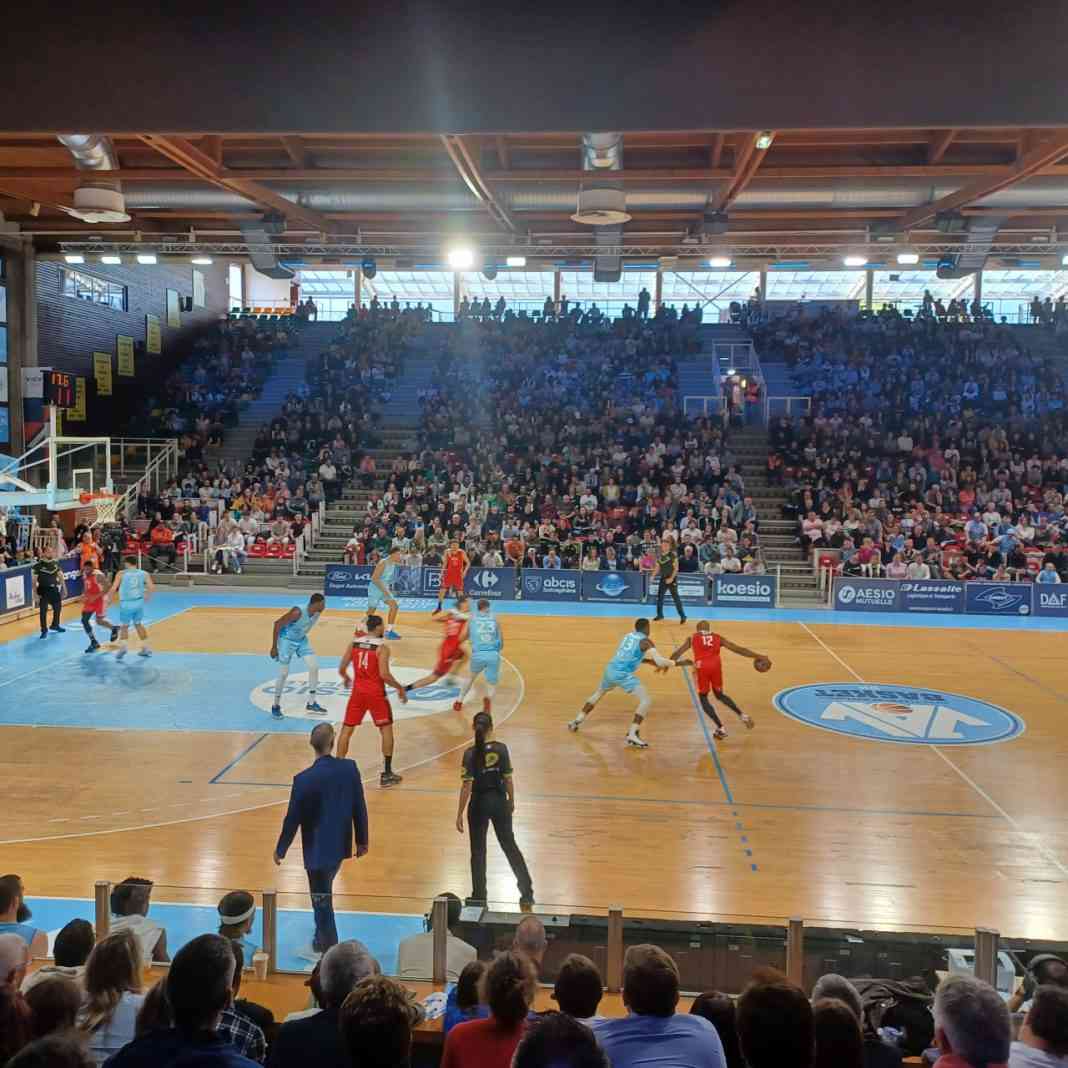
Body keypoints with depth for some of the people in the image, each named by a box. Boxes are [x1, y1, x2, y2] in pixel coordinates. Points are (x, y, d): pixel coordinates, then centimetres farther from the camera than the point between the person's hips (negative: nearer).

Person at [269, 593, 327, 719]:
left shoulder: (317, 613, -11)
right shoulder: (298, 612, -33)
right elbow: (277, 624, -25)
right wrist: (274, 647, -21)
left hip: (301, 640, 7)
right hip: (287, 640, -7)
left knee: (314, 666, -2)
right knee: (283, 674, -4)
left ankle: (311, 704, 8)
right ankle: (276, 706, 14)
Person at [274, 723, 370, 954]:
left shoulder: (304, 779, -21)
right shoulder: (350, 768, -11)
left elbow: (293, 819, -11)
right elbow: (360, 808, -3)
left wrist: (280, 849, 4)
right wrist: (362, 840, 10)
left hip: (317, 850, -5)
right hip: (340, 846, 5)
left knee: (322, 901, 10)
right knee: (324, 895, 27)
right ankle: (323, 940, 42)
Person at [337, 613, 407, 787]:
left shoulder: (354, 643, 2)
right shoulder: (382, 647, -12)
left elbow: (341, 669, 6)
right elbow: (384, 674, -20)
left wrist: (346, 679, 28)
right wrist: (400, 688, -7)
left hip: (358, 691, 4)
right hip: (376, 693, -4)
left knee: (347, 729, 13)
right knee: (386, 730, 10)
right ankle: (387, 774, 10)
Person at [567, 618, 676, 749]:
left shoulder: (629, 636, 20)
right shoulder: (646, 641, -2)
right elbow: (660, 661, -14)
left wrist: (651, 661, 30)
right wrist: (674, 663, 5)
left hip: (610, 670, 8)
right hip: (623, 674, -8)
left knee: (598, 694, 33)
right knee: (646, 700, -5)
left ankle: (577, 721, 38)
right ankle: (632, 734, -15)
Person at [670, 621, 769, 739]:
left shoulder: (692, 638, 21)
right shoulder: (718, 637, 25)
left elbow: (678, 652, 16)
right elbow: (738, 649, 21)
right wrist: (758, 657, 24)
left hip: (702, 667, -3)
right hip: (716, 666, 3)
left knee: (703, 698, 15)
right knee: (719, 695, 27)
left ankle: (720, 728, 6)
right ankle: (742, 715, 14)